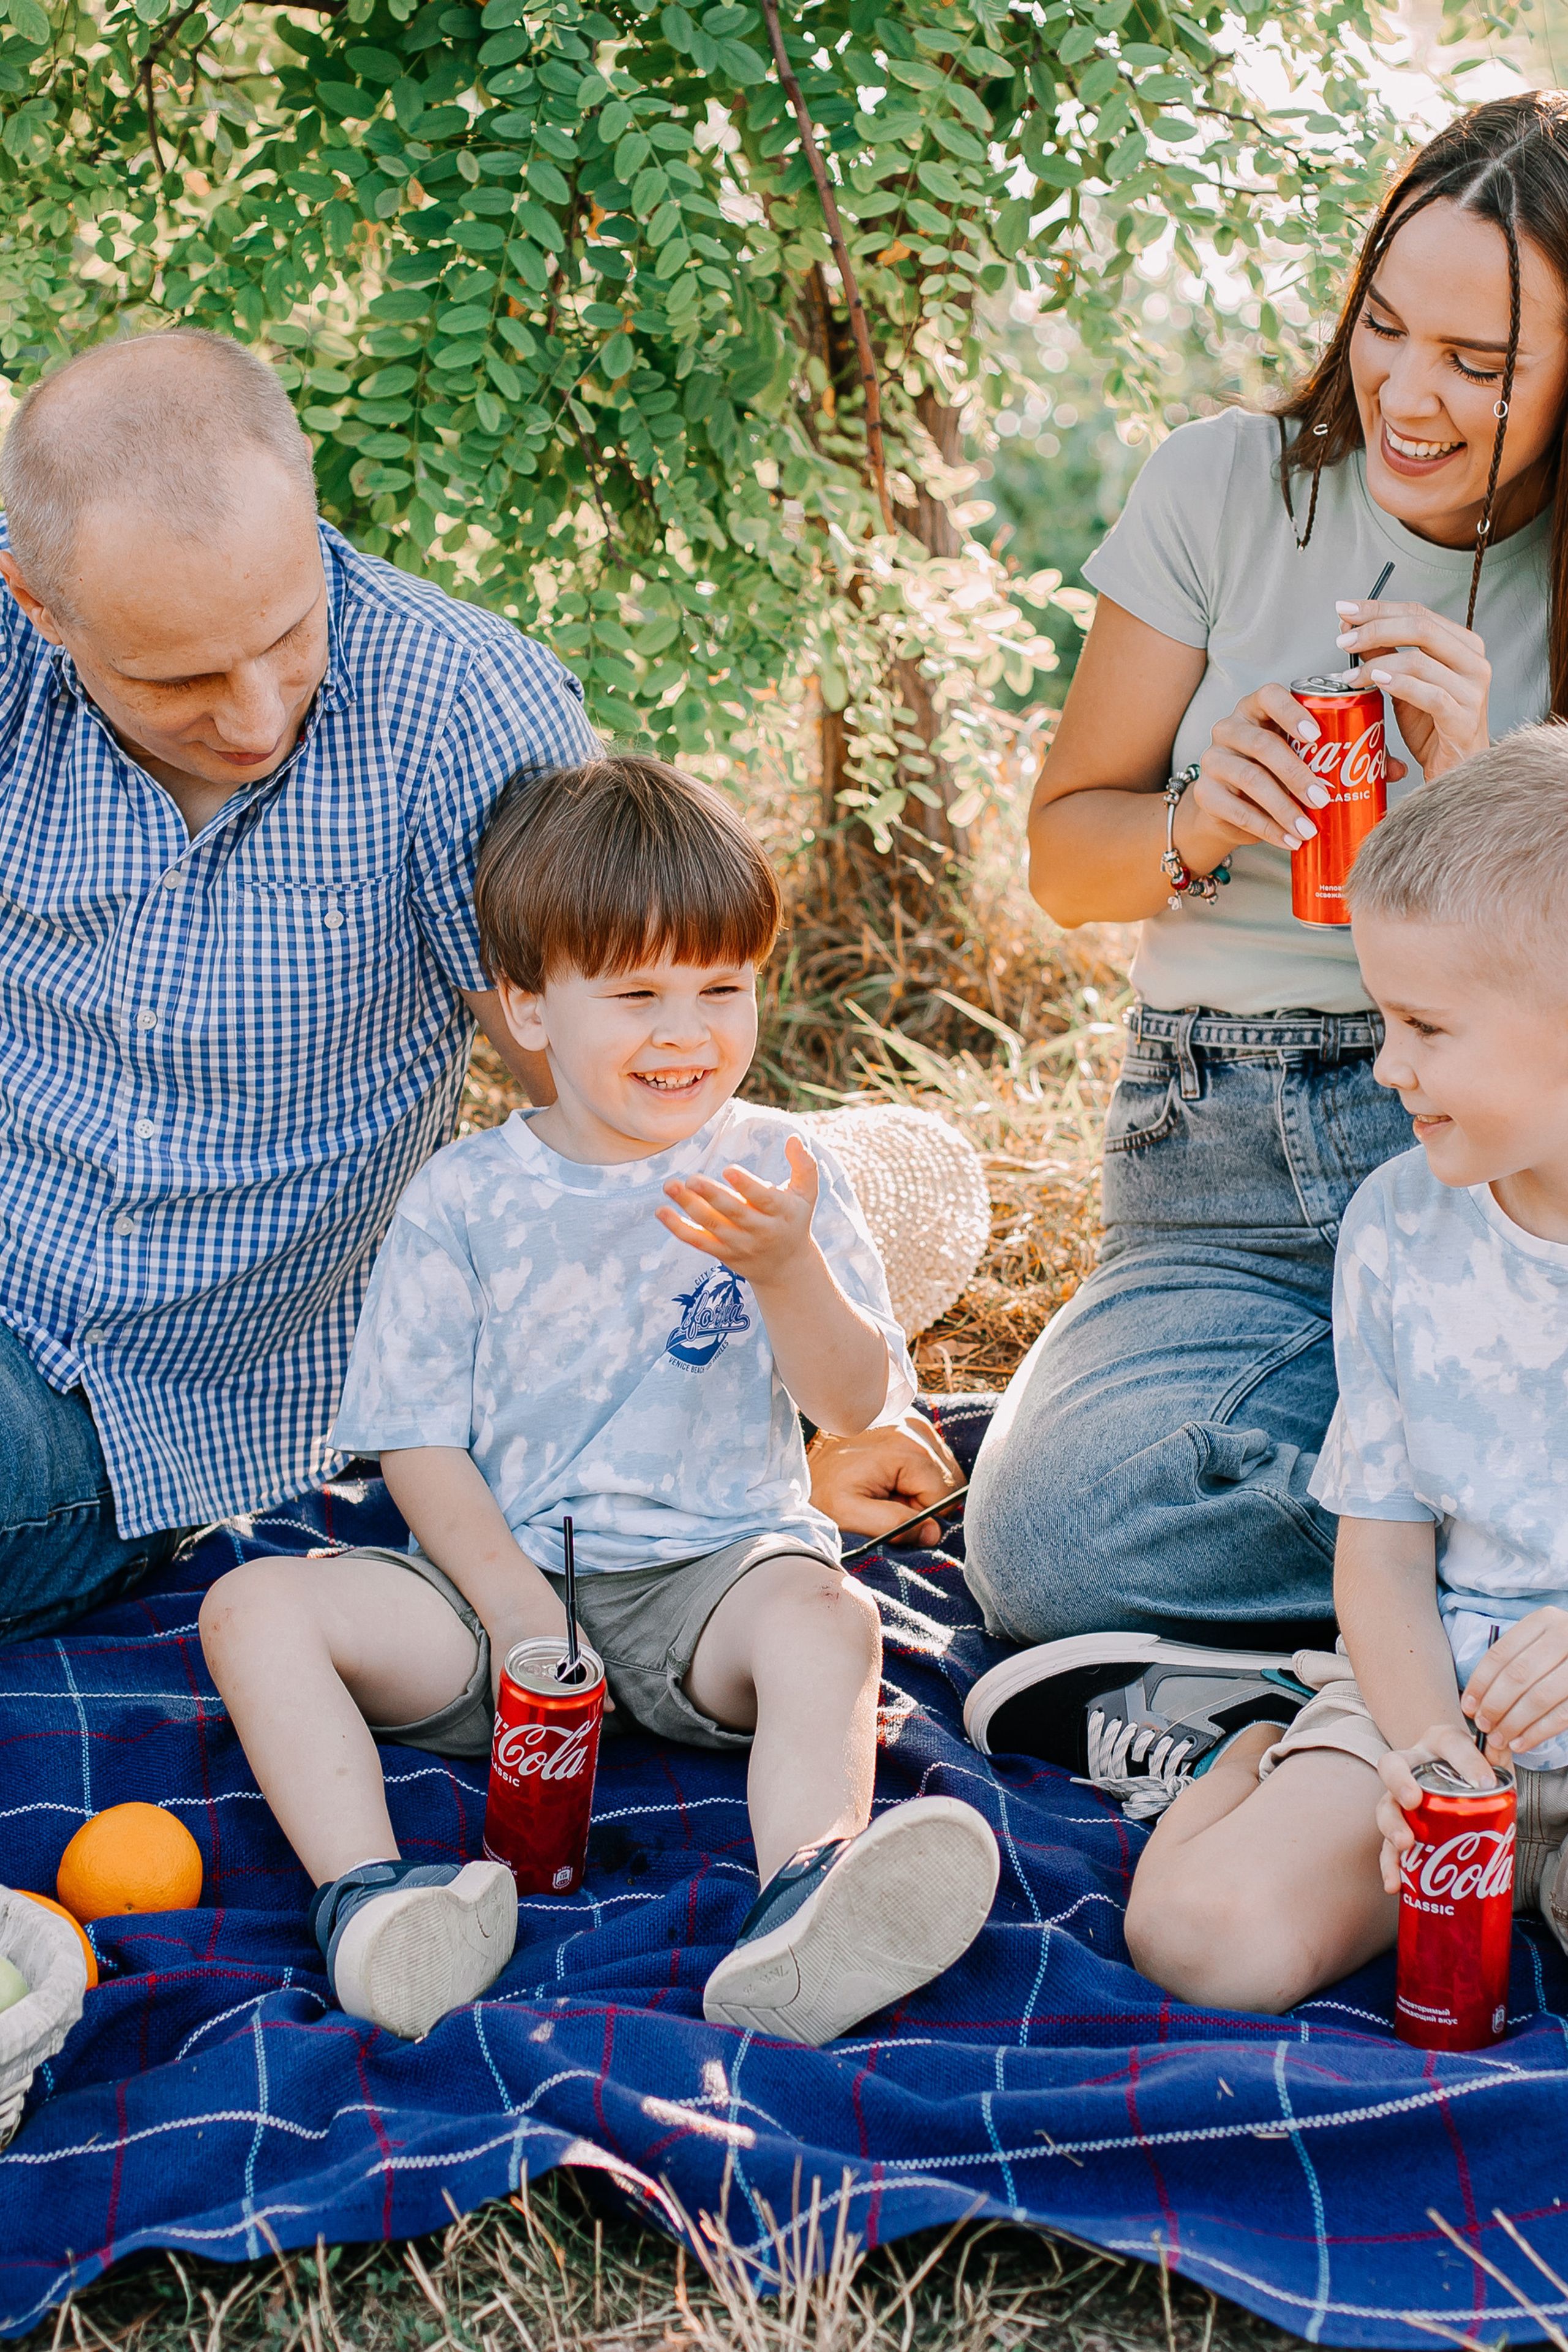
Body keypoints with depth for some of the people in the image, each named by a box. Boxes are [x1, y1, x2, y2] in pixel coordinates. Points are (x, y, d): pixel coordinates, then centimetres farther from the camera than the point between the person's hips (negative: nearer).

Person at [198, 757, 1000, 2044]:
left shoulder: (777, 1173, 4)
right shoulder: (464, 1199, 3)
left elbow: (856, 1404, -3)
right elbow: (417, 1435, 2)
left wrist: (786, 1268, -23)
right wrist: (511, 1602, -13)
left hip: (718, 1567, -1)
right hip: (501, 1566, 2)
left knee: (826, 1617, -34)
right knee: (255, 1607, -19)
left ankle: (808, 1908, -56)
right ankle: (365, 1892, -38)